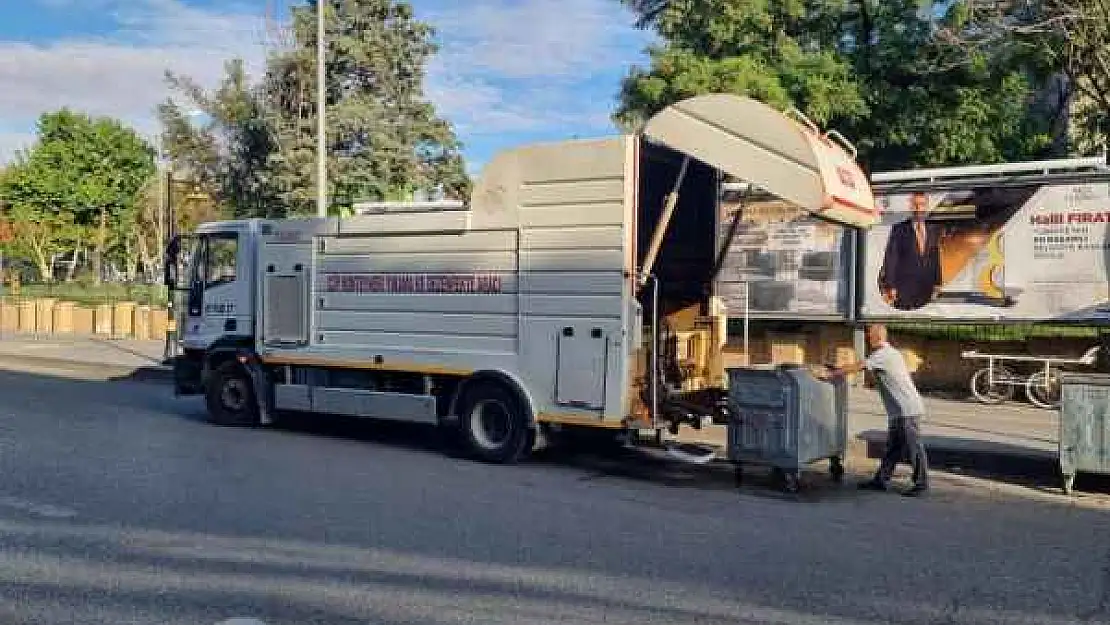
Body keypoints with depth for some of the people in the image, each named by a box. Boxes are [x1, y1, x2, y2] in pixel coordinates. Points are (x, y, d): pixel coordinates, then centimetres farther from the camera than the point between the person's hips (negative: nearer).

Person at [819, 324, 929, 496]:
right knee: (892, 447, 13)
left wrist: (830, 374, -14)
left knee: (913, 447, -2)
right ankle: (881, 480, 18)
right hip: (899, 411, 11)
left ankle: (921, 484, 6)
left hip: (907, 410, -11)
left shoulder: (882, 355, -14)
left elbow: (857, 367, -18)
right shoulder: (891, 353, 17)